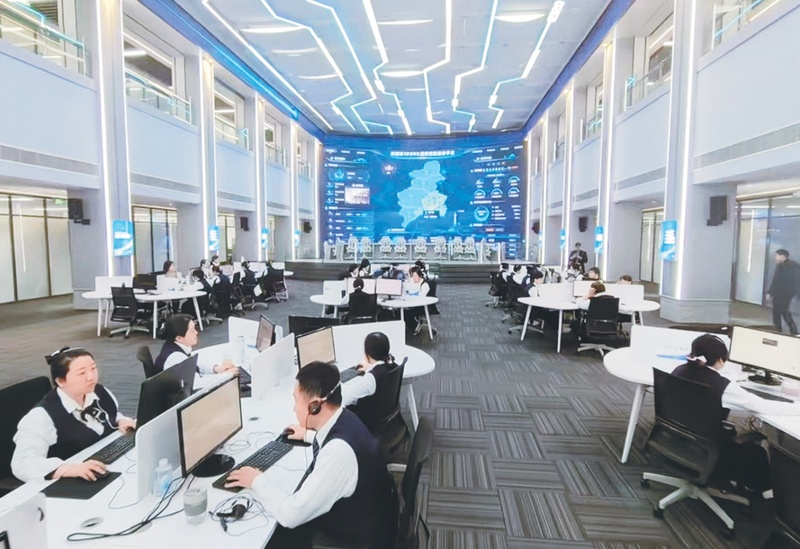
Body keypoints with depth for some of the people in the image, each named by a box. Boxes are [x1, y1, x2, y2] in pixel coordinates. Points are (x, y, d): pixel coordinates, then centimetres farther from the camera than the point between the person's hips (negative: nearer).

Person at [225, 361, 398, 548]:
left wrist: (258, 480, -13)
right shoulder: (344, 419, -9)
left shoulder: (339, 450, -36)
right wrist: (309, 434, 27)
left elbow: (291, 515, -27)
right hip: (358, 515, 7)